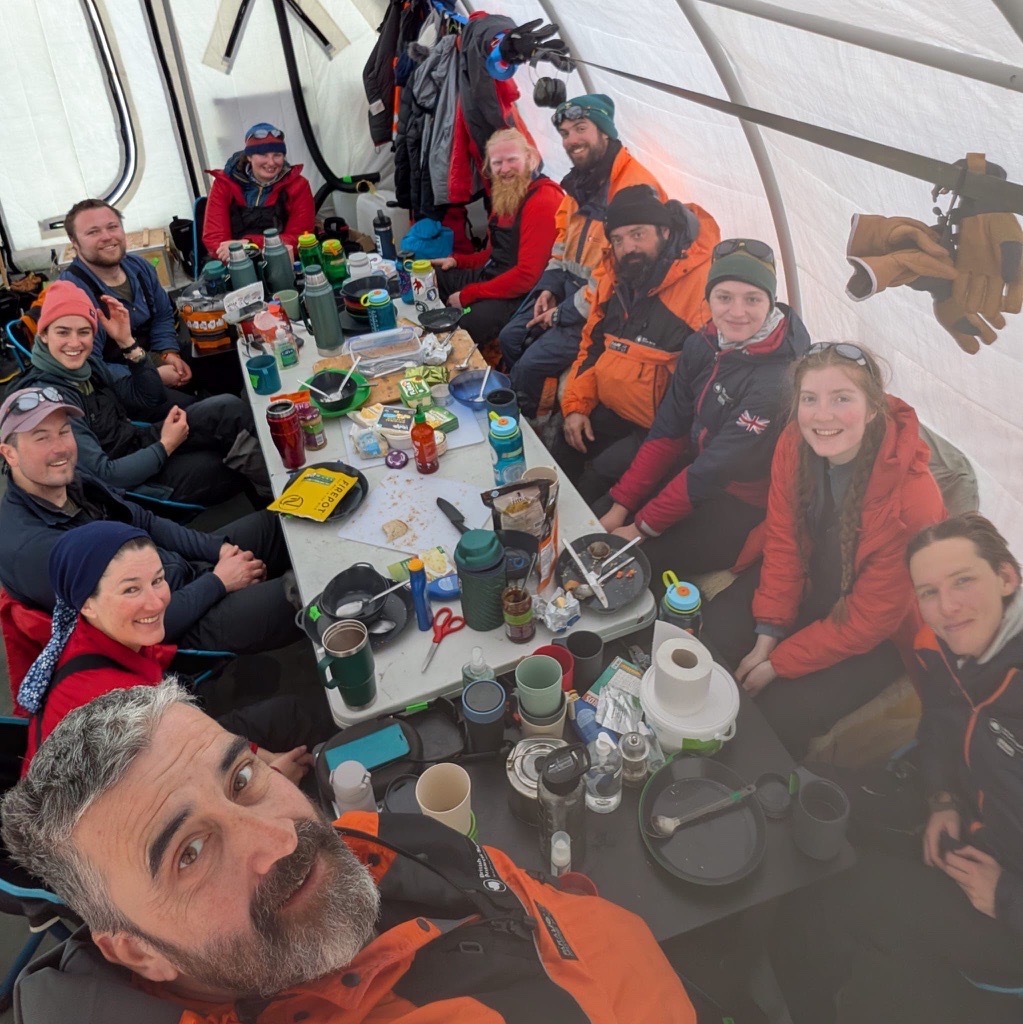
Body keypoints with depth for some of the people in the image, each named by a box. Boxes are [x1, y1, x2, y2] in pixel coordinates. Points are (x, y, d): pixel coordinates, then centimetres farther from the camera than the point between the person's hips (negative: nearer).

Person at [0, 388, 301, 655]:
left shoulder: (72, 482, -2)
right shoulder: (29, 548, -28)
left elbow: (144, 522, 10)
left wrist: (219, 548, -2)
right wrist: (218, 582, -18)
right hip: (178, 629, -8)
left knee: (274, 523, 9)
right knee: (306, 593, -18)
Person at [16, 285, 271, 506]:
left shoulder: (87, 364, 0)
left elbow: (150, 400, 7)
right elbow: (101, 475, -24)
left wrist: (127, 342, -4)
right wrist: (165, 446, -19)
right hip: (130, 482, -7)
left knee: (230, 408, -12)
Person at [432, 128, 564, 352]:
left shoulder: (543, 201, -19)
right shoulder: (503, 195, 12)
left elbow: (527, 276, -25)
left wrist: (467, 295, -19)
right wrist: (458, 260, 7)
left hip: (518, 293, -10)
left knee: (469, 324, -31)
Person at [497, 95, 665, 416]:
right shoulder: (583, 180, 9)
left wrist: (565, 313, -18)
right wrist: (549, 288, 4)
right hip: (568, 290, 9)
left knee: (532, 364, -15)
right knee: (510, 338, 8)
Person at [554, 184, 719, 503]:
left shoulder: (703, 281, -18)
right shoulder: (615, 278, 8)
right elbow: (591, 346, 17)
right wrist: (576, 405, 7)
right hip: (609, 412, 8)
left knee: (602, 475, -21)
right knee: (560, 456, 3)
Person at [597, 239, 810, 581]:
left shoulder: (778, 378, -29)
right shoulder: (703, 344, -6)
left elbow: (715, 469, -26)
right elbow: (668, 429, -2)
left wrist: (642, 527, -18)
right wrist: (620, 507, -5)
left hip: (745, 507, -7)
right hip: (695, 466, 7)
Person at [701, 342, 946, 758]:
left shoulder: (912, 500, -34)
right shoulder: (794, 443, -19)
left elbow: (867, 620, -23)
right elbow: (783, 541, -9)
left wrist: (778, 664, -19)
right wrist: (767, 635, -13)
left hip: (877, 635, -5)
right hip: (805, 584, 5)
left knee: (780, 715, -16)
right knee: (711, 635, -12)